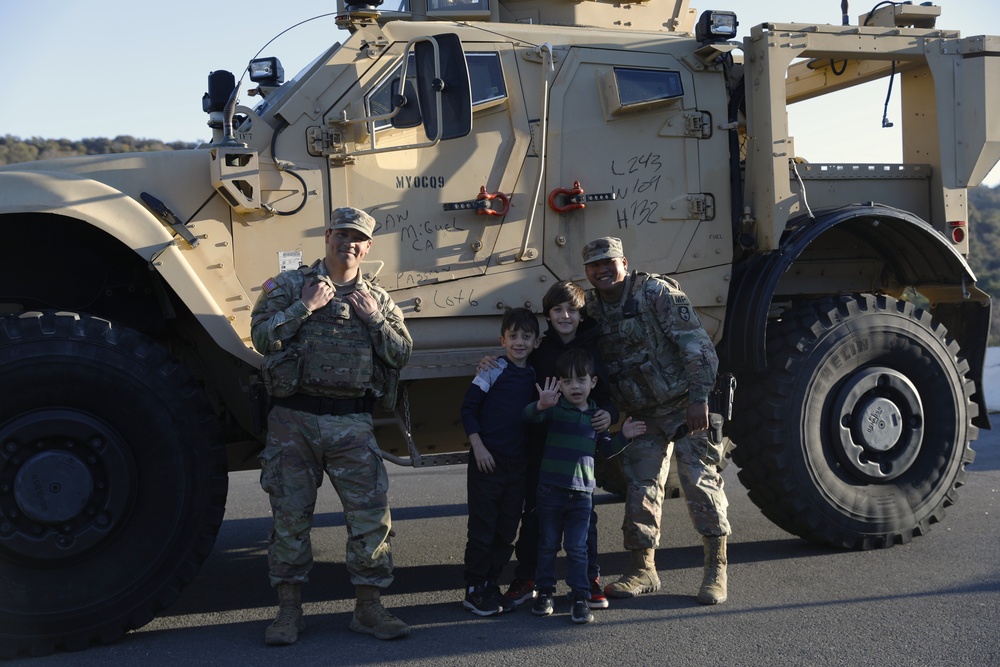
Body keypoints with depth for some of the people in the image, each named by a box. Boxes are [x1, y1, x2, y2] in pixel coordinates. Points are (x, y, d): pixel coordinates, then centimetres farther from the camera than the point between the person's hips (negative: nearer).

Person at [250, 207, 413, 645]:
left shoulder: (377, 299, 12)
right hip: (295, 417, -1)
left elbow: (402, 355, 6)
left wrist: (375, 320, -6)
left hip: (352, 422, 2)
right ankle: (289, 610, 17)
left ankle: (368, 608, 13)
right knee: (290, 514, 4)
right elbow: (261, 337, -7)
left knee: (371, 513, -1)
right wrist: (306, 306, -13)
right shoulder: (289, 285, 4)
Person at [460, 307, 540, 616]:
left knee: (507, 530, 11)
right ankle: (474, 590, 9)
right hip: (488, 460, -5)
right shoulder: (493, 370, -7)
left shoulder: (534, 376, 9)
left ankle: (490, 585, 22)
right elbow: (468, 408, -7)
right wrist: (478, 446, -12)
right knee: (482, 528, 0)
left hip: (518, 463, 6)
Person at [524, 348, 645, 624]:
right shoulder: (555, 409, -6)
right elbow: (529, 415, -25)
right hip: (551, 487, -2)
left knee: (577, 548, 3)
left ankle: (580, 598, 9)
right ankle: (544, 591, 22)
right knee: (548, 544, 10)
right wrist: (541, 405, -46)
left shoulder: (596, 415, 7)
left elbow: (605, 449, 18)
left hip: (583, 491, 2)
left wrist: (623, 437, 1)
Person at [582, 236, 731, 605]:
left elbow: (697, 345, -19)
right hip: (640, 415, 6)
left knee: (700, 479, -6)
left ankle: (716, 568, 4)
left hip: (684, 405, -6)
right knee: (640, 487, 6)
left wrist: (699, 399, -24)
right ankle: (643, 568, 17)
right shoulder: (592, 309, 4)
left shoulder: (657, 292, -15)